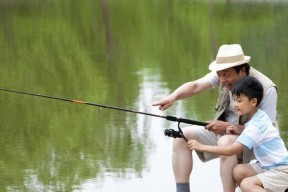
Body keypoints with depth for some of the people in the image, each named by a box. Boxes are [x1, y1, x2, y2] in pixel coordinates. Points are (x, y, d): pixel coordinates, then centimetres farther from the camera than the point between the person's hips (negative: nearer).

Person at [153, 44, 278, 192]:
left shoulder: (267, 89, -25)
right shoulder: (225, 73, -10)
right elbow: (196, 86, -20)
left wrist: (229, 127, -29)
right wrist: (173, 96, -41)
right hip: (222, 133, 7)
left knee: (226, 142, -37)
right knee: (181, 136, -7)